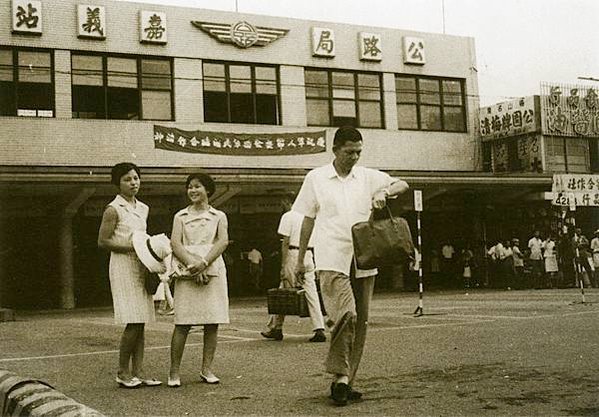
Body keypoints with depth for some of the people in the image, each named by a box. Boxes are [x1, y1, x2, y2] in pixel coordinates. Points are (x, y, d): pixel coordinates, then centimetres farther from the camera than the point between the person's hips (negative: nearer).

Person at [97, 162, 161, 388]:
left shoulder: (143, 208, 14)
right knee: (133, 323, -10)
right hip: (123, 267, -7)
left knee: (141, 323, 5)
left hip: (142, 267, 7)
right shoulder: (113, 209, -7)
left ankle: (138, 372, 9)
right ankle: (122, 373, 2)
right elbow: (103, 241, -10)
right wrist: (131, 247, -16)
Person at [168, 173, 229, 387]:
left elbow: (223, 241, -1)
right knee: (182, 323, -5)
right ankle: (174, 372, 0)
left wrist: (204, 263, -15)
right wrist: (192, 265, -15)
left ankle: (207, 369, 8)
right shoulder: (181, 216, 13)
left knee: (212, 323, 0)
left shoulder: (219, 216, 13)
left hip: (213, 270, 1)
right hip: (187, 272, -1)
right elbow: (175, 243, 0)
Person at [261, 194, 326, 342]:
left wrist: (283, 267, -11)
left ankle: (275, 328, 14)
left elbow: (285, 242, -10)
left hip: (293, 254, -6)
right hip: (308, 255, 6)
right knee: (311, 292, 2)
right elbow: (313, 241, 14)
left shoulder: (287, 216, -4)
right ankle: (319, 329, -5)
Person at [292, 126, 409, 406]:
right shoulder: (316, 178, 5)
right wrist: (300, 260, 11)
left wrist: (384, 192, -19)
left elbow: (402, 185, 3)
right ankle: (340, 374, -8)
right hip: (332, 260, -3)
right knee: (346, 314, -22)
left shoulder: (368, 177, 9)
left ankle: (345, 382, 16)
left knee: (360, 322, 5)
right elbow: (308, 220, 10)